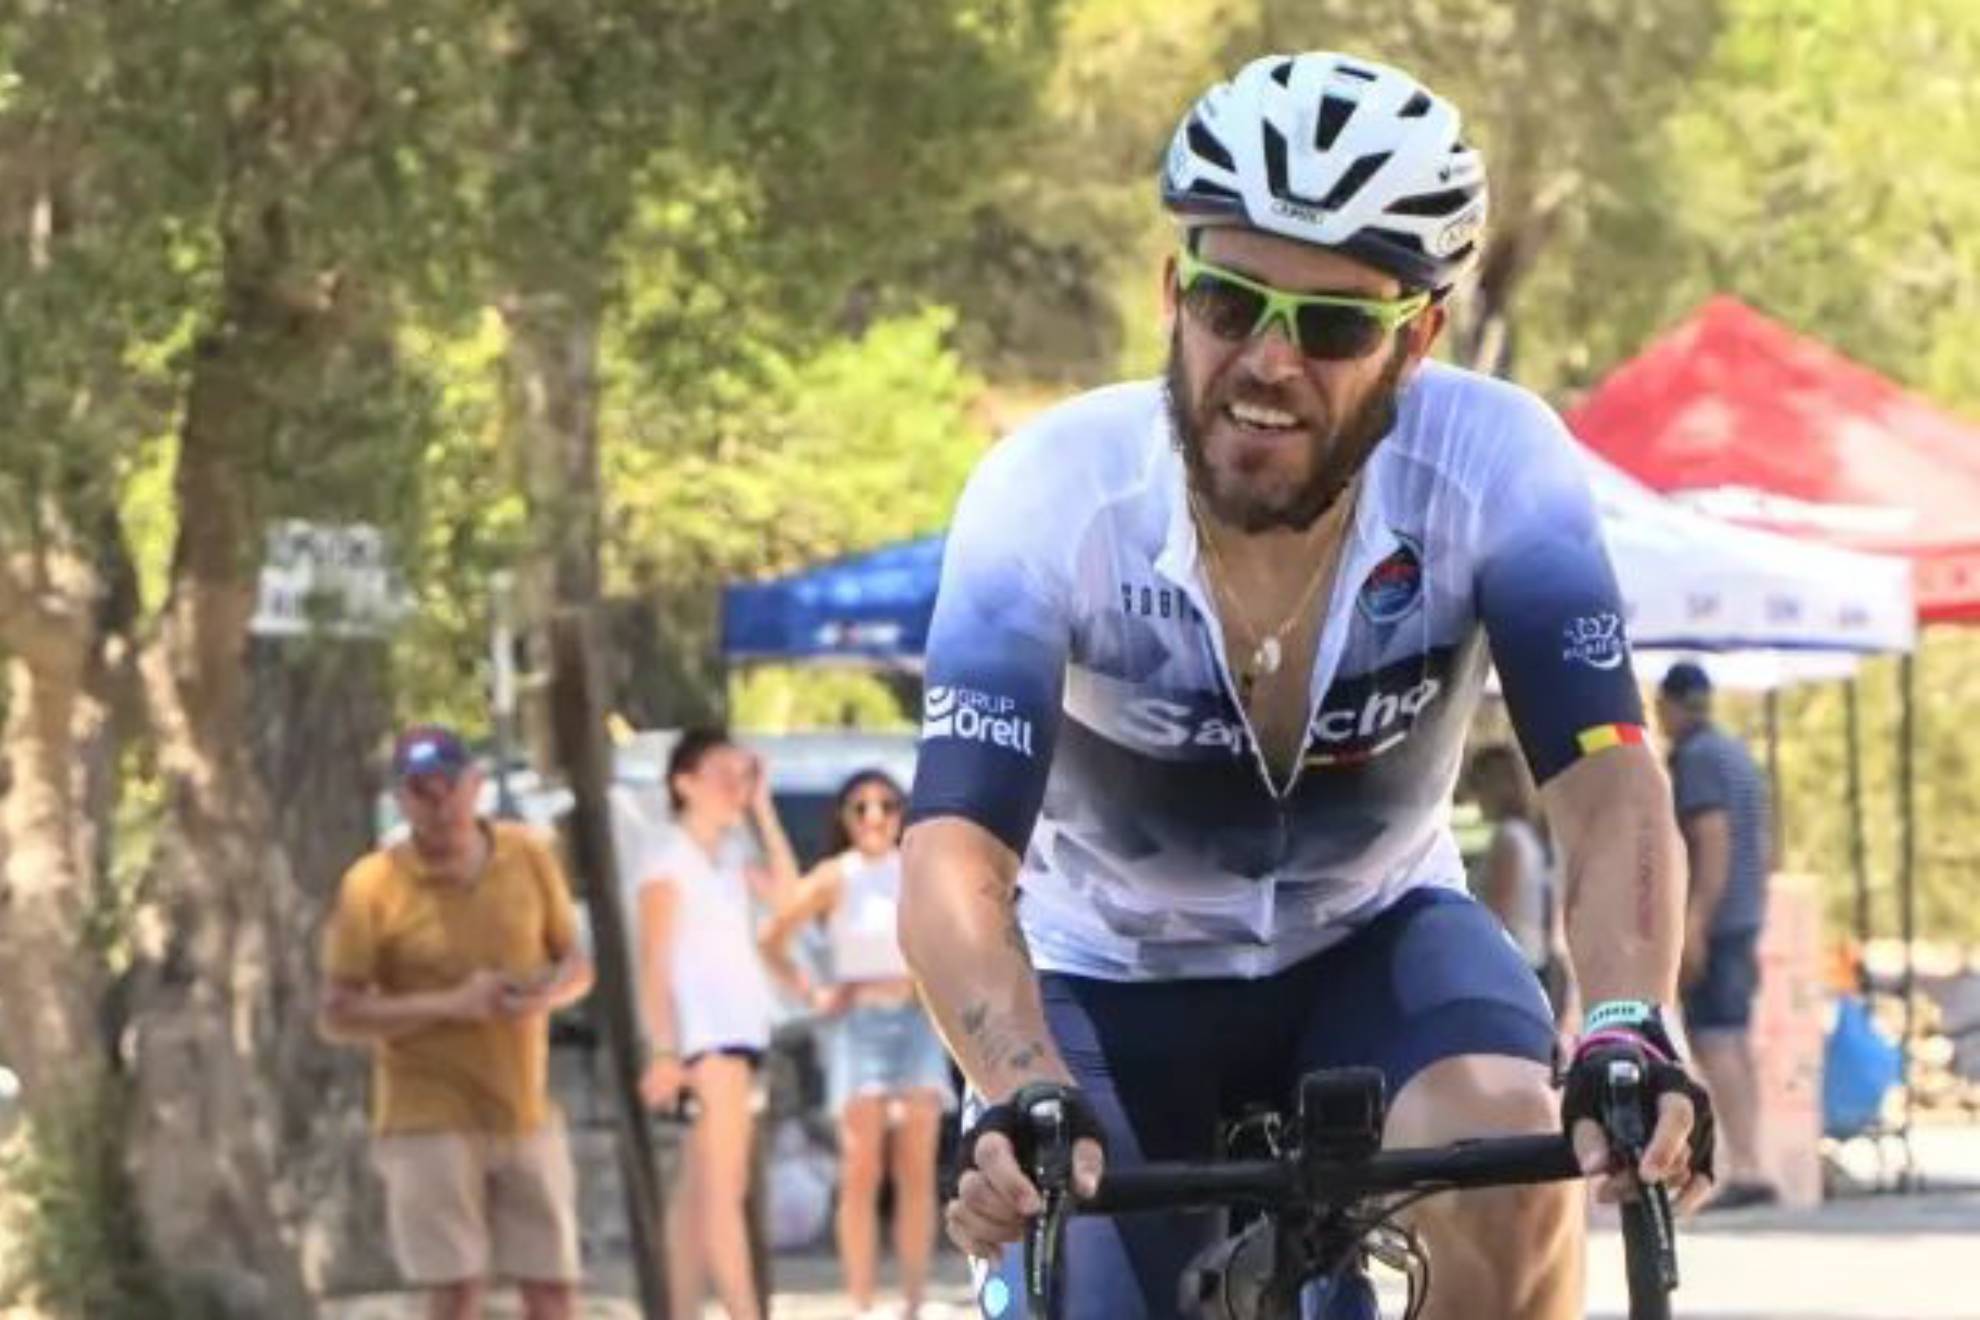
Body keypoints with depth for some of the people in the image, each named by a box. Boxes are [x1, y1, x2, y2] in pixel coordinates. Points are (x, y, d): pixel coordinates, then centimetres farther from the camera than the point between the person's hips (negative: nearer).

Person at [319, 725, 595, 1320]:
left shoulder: (528, 858, 3)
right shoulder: (373, 887, -9)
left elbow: (576, 965, 13)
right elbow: (337, 1015, -10)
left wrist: (549, 993, -12)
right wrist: (450, 1006, -21)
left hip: (526, 1114, 4)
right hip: (429, 1120, -4)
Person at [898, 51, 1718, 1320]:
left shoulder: (1493, 465, -26)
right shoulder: (1052, 493, -29)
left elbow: (1607, 783, -32)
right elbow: (954, 857, -37)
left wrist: (1630, 1033, -52)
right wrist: (1025, 1094, -56)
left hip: (1372, 942, 0)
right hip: (1111, 978, 0)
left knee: (1508, 1137, -31)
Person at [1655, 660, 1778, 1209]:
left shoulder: (1695, 758, -11)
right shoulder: (1737, 753, 17)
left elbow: (1713, 841, -19)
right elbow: (1764, 846, 21)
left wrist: (1694, 923, -21)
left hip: (1711, 920, -9)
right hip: (1744, 918, 9)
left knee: (1714, 1041, -11)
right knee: (1736, 1043, 12)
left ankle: (1746, 1167, -19)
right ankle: (1749, 1164, 12)